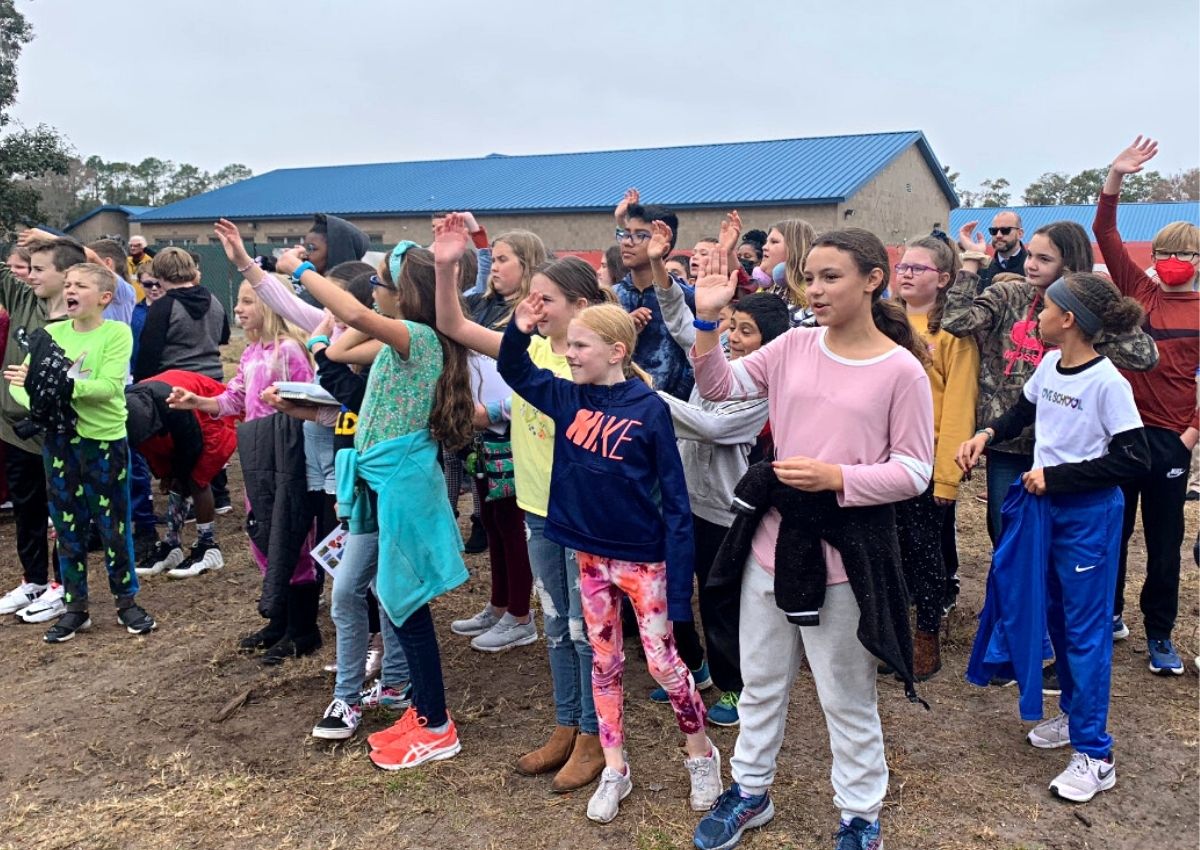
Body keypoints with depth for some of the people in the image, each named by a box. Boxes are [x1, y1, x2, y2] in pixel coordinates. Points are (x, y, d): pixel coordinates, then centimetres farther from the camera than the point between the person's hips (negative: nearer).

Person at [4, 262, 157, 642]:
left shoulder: (117, 332, -9)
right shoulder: (52, 332, 3)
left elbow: (111, 386, -21)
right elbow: (20, 381, -2)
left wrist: (57, 384, -30)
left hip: (106, 439, -4)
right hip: (60, 438, 4)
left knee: (114, 524, 6)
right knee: (67, 525, 11)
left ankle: (126, 600, 21)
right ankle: (75, 606, 23)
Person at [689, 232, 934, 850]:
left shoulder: (902, 370, -11)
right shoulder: (794, 345, 2)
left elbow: (914, 471, -10)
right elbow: (720, 387, 1)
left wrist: (835, 478, -22)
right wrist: (706, 319, -12)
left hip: (846, 556, -4)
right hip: (773, 542, 5)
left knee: (847, 698, 13)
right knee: (761, 680, 20)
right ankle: (750, 790, 42)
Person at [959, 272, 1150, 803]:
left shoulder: (1107, 382, -19)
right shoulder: (1048, 366, 1)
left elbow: (1134, 460, -19)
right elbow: (1021, 413, 19)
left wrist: (1055, 476, -18)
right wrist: (986, 435, 0)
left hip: (1090, 514, -7)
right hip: (1044, 505, 7)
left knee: (1085, 626, -1)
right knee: (1052, 614, 17)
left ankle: (1094, 755, 10)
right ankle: (1074, 713, 36)